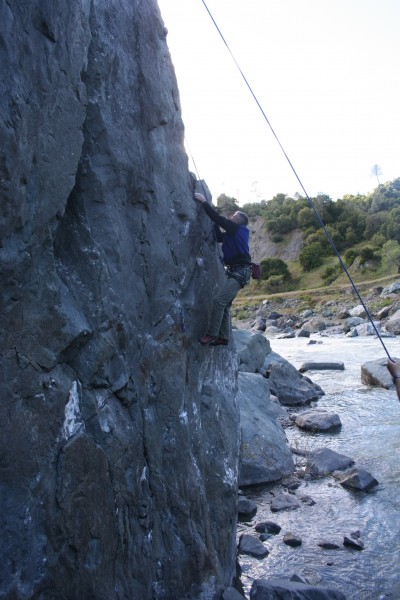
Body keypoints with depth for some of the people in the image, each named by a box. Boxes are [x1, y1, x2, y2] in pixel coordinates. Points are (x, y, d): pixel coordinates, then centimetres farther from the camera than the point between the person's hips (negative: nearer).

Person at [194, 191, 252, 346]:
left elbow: (219, 219, -10)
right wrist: (214, 222, 18)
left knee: (219, 301, -18)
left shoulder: (238, 228, -4)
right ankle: (223, 337, 12)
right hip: (235, 272, 10)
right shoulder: (233, 233, 22)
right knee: (225, 304, 9)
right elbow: (219, 237, 27)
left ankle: (212, 334, -17)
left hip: (240, 273, -10)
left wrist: (204, 202, -3)